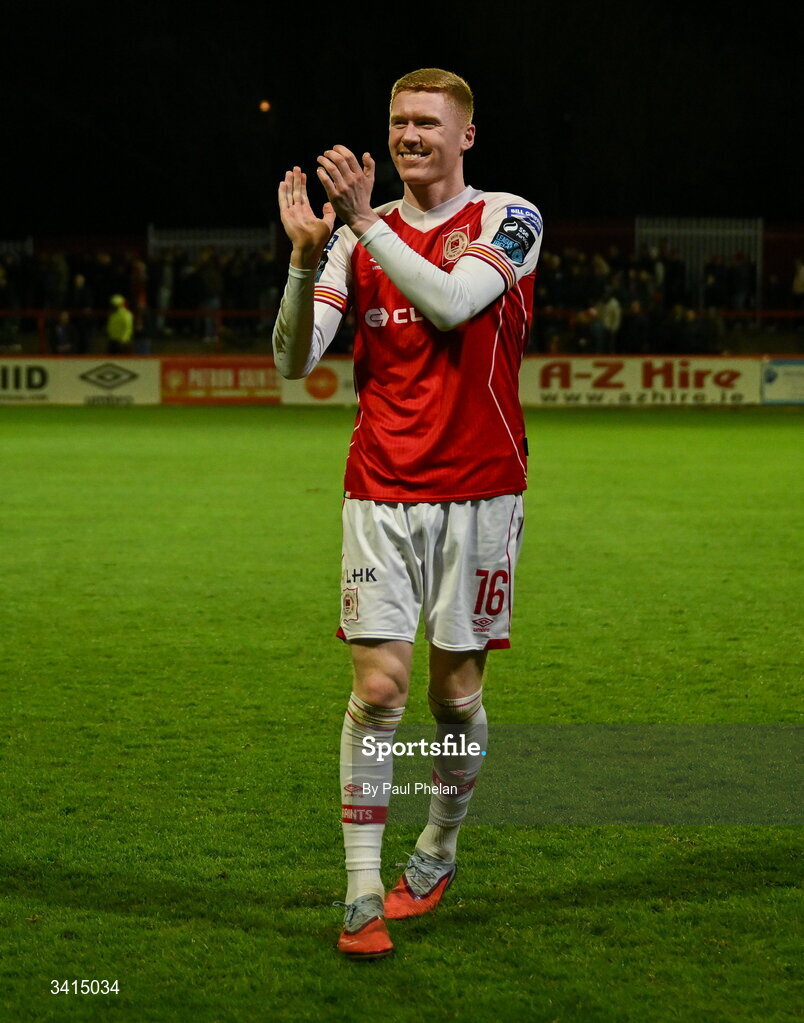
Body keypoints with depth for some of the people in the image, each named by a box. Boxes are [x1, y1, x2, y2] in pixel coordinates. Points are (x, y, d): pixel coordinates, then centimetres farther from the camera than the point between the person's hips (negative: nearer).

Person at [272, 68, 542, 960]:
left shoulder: (507, 219, -1)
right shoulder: (358, 235, 7)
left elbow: (451, 302, -20)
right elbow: (294, 359, -2)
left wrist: (367, 223, -22)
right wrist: (306, 254, -16)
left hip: (478, 493, -1)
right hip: (381, 493, 1)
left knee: (456, 692, 5)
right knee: (378, 687, -7)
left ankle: (438, 852, 28)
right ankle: (362, 894, -3)